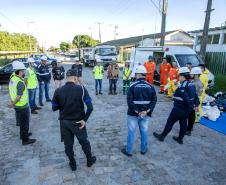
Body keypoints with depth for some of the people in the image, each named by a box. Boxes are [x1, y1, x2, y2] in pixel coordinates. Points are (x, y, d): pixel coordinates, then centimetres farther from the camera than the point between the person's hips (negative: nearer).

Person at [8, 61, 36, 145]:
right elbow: (18, 96, -28)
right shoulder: (20, 82, -27)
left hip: (17, 106, 9)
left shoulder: (12, 78, 1)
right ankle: (25, 140, 19)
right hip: (22, 106, -9)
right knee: (25, 123, 7)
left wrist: (12, 102, 11)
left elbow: (12, 91, 8)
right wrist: (13, 104, -14)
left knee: (21, 121, 25)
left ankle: (23, 134, 43)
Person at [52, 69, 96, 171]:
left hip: (64, 122, 2)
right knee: (84, 142, 20)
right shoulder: (81, 89, -17)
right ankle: (90, 160, 41)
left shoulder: (58, 91, -10)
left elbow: (54, 108, -1)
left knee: (68, 145, 20)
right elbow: (90, 107, -23)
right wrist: (85, 119, -13)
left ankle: (73, 164, 38)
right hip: (78, 122, -2)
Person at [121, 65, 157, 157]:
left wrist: (137, 111, -12)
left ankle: (128, 151, 21)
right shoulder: (150, 87, 0)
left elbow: (129, 101, -17)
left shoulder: (133, 86, -12)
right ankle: (144, 149, 32)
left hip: (133, 114, -3)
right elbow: (154, 100, -2)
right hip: (146, 114, 3)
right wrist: (147, 111, -8)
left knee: (131, 132, 9)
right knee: (144, 131, 16)